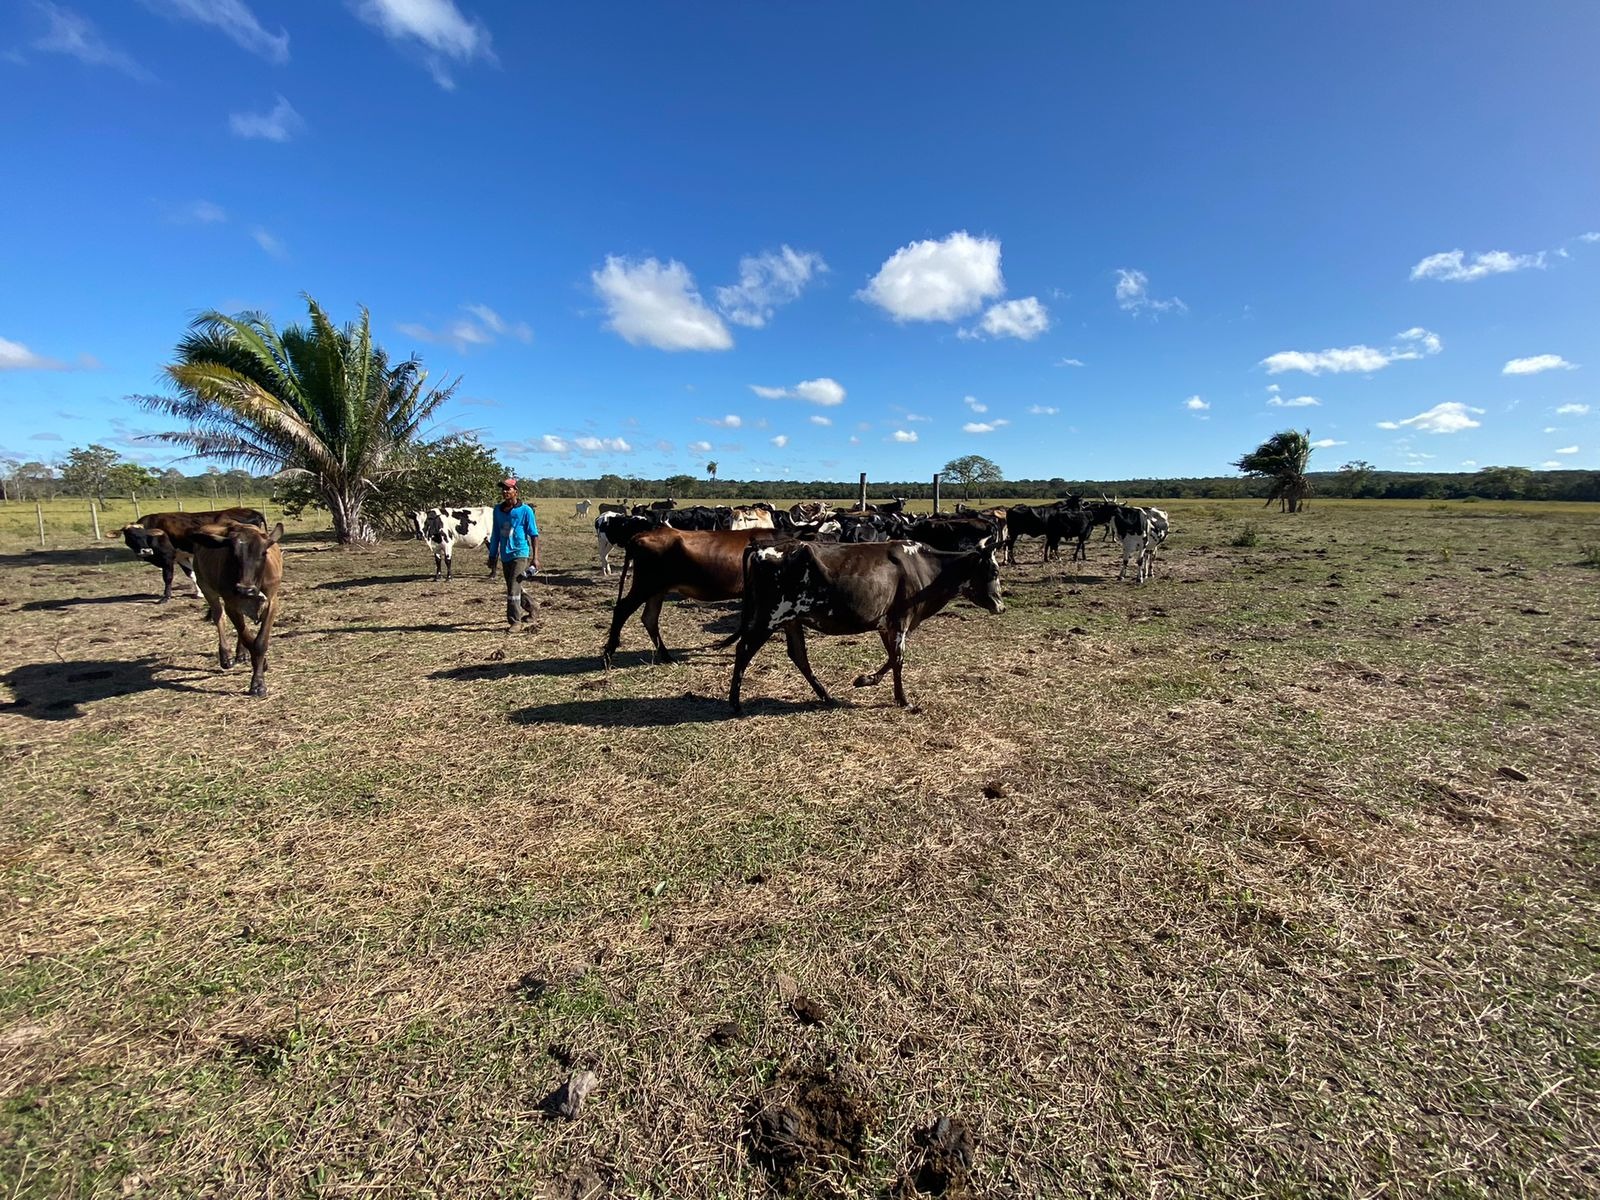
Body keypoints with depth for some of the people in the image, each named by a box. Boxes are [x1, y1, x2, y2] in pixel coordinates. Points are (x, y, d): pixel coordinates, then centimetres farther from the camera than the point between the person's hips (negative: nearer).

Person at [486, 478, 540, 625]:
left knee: (513, 589, -12)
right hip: (505, 556, 6)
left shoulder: (525, 510, -7)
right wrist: (492, 555, 17)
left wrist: (535, 557, -13)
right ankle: (529, 610, 34)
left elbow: (534, 535, -7)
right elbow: (495, 534, 16)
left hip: (520, 554, -6)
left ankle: (515, 621, -4)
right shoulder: (498, 509, 9)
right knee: (513, 589, 15)